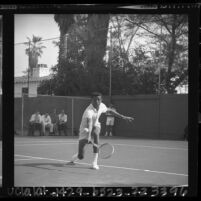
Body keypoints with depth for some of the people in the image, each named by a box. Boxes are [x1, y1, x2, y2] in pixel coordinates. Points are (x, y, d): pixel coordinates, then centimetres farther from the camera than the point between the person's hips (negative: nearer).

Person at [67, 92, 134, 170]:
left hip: (95, 126, 4)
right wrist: (88, 136, -61)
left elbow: (110, 110, 10)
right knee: (80, 156, -7)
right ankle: (73, 159, 35)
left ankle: (95, 163, -29)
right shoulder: (89, 111, -31)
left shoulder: (101, 106, -11)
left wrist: (123, 117, 9)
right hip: (85, 129, -4)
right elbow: (89, 123, -46)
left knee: (96, 134, -36)